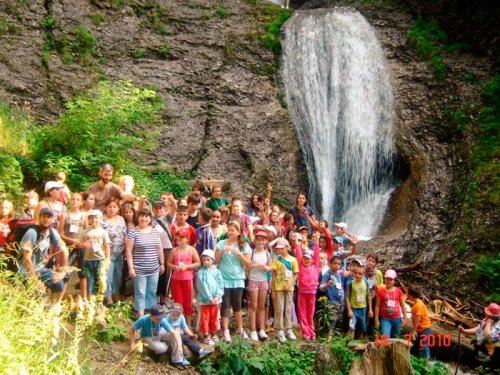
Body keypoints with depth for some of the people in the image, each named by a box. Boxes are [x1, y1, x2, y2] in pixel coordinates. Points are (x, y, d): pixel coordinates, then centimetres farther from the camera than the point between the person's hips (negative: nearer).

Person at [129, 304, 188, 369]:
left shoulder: (162, 320, -28)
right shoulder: (143, 320, -33)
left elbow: (173, 332, -29)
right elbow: (131, 329, -19)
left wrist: (179, 346, -37)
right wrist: (133, 344, -19)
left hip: (160, 333, 3)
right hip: (148, 337, -3)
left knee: (176, 334, -21)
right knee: (161, 348, -31)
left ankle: (178, 360, -13)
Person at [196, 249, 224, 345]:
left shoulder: (216, 271, 1)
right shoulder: (200, 272, -8)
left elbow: (221, 284, -1)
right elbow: (202, 286, -13)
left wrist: (217, 296, -13)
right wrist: (209, 297, -17)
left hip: (215, 299, 3)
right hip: (204, 299, -3)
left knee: (214, 318, 14)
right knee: (205, 318, 5)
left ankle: (214, 334, 29)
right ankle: (206, 336, 16)